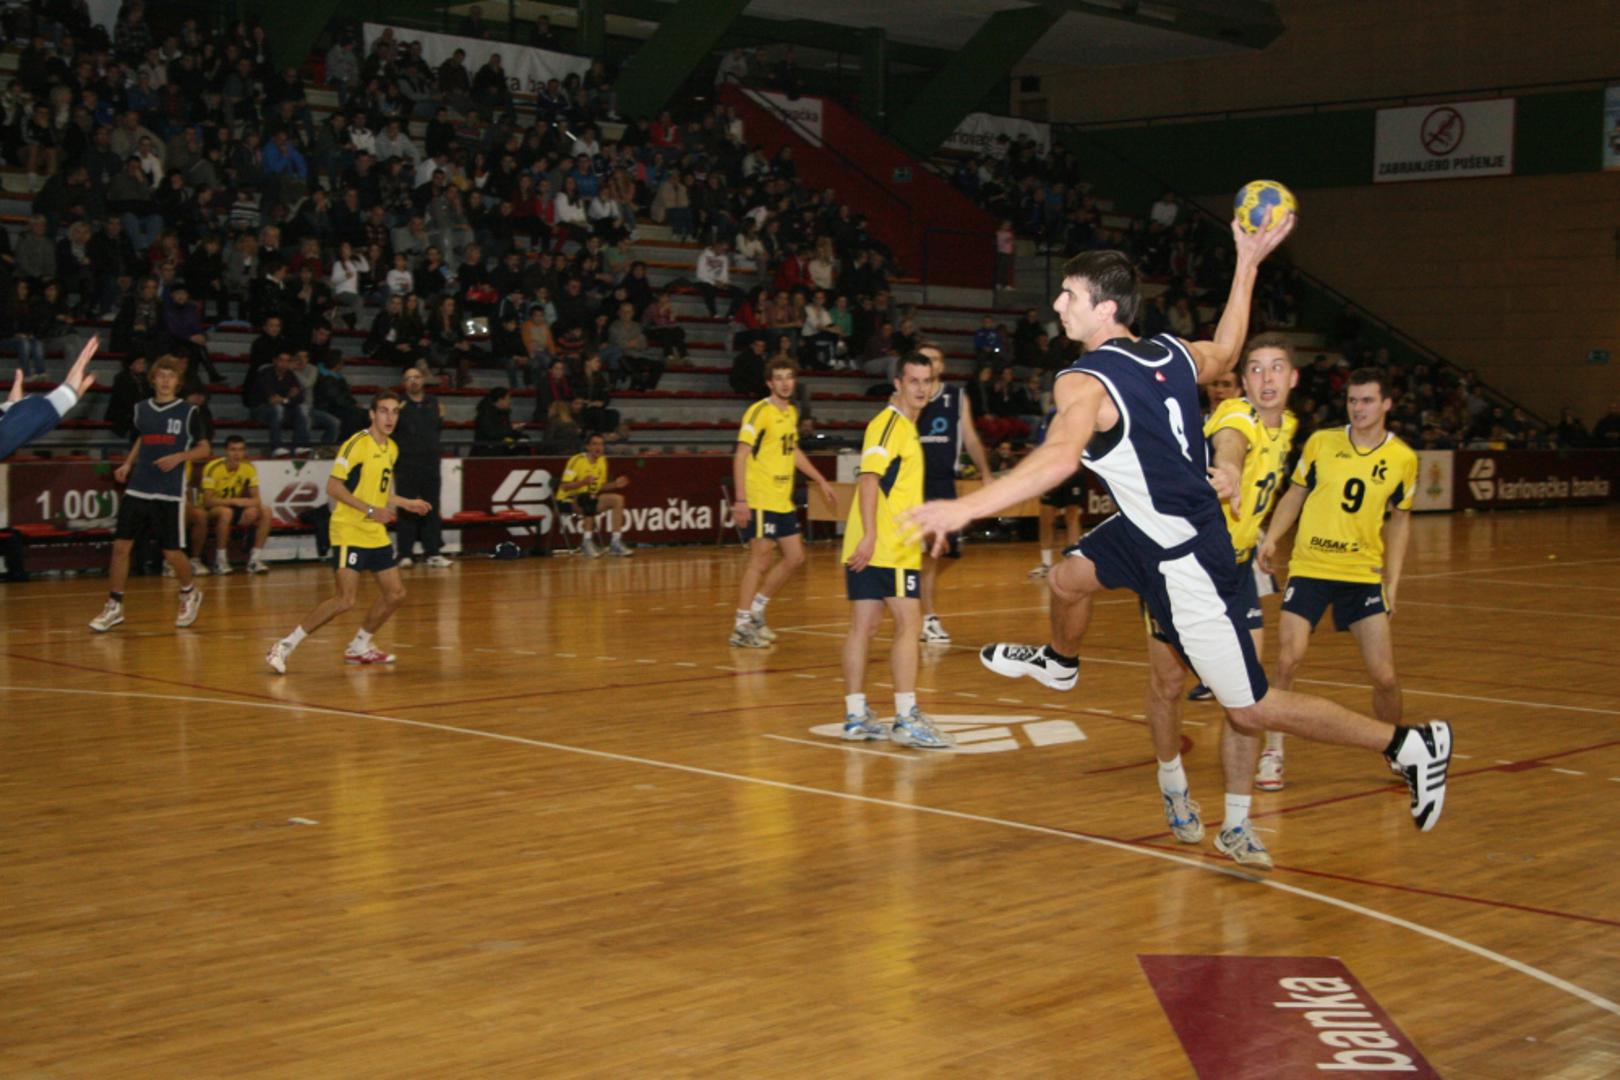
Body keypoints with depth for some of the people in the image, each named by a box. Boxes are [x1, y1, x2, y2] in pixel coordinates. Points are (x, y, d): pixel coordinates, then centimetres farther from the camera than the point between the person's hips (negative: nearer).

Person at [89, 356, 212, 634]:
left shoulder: (188, 411, -2)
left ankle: (189, 593, 27)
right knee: (121, 545, -3)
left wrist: (178, 457, -15)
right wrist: (127, 464, 9)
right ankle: (114, 606, 7)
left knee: (172, 551, -1)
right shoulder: (141, 409, 9)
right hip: (137, 488, 4)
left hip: (170, 493, -3)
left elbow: (204, 449, 2)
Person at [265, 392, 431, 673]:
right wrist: (370, 510, -23)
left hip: (376, 534, 9)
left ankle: (360, 646, 28)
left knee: (396, 594, 10)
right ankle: (284, 647, -10)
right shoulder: (357, 444, -13)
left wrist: (406, 503, 21)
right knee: (345, 600, -17)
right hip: (349, 532, -9)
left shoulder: (391, 448, 12)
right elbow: (333, 487, -17)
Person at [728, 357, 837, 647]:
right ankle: (741, 627, 2)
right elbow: (740, 456, -17)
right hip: (760, 500, -8)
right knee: (760, 561, -6)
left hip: (783, 500, 8)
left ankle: (756, 610, 23)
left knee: (795, 558, 11)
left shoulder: (792, 411, 12)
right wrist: (740, 500, -23)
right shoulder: (759, 412, -13)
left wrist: (821, 481, 25)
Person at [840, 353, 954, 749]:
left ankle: (856, 717, 12)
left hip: (893, 547, 9)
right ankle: (906, 719, -9)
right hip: (883, 548, -9)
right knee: (909, 625, -9)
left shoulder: (905, 426, 19)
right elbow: (869, 478, -20)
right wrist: (870, 535, -28)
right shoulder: (889, 424, -10)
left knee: (864, 626, 8)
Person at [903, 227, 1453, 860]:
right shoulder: (1170, 353, 2)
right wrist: (1247, 264, 33)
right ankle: (1059, 664, 56)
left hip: (1183, 560, -9)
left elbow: (1060, 457, -41)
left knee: (1250, 711, -1)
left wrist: (963, 508, -44)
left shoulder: (1085, 382, -22)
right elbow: (1224, 353, 25)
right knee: (1068, 577, 23)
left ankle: (1410, 744, 4)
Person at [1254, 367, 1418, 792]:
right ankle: (1272, 753, 2)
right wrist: (1271, 538, -4)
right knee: (1287, 659, -14)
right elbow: (1295, 494, 10)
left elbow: (1399, 519, 11)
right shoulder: (1320, 443, 0)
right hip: (1309, 568, 0)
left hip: (1364, 574, 1)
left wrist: (1392, 582, 5)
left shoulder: (1403, 458, 2)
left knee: (1384, 677, -2)